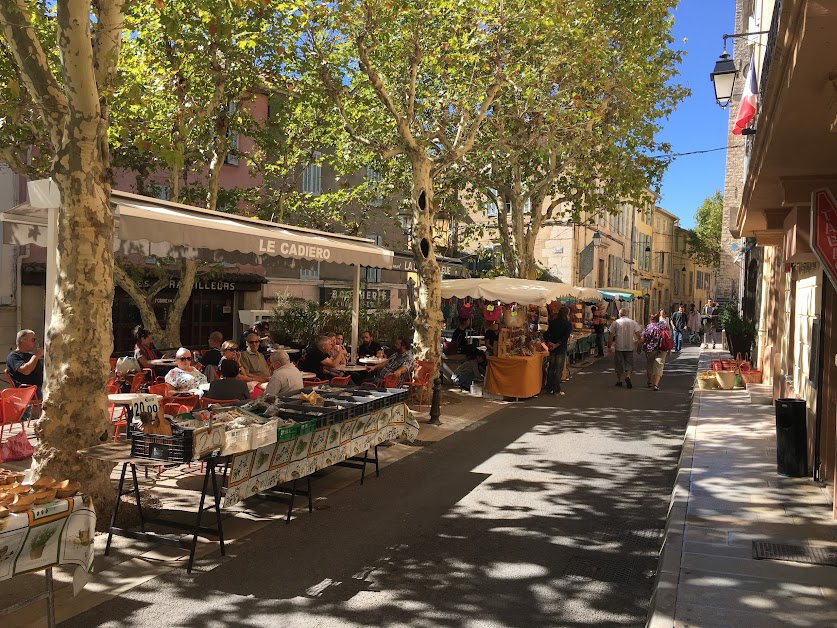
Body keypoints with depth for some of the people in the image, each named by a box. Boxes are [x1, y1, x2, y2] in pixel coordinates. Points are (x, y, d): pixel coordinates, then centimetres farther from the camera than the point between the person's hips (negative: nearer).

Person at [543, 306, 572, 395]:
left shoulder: (552, 323, 6)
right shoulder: (568, 325, -10)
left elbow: (546, 334, 1)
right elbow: (565, 337, -20)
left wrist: (549, 343, -7)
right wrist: (556, 345, -18)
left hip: (552, 349, 5)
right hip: (561, 349, -5)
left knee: (551, 368, 13)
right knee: (559, 369, 1)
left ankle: (549, 388, 18)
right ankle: (556, 390, 2)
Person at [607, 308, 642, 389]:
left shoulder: (616, 322, -2)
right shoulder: (633, 322, 2)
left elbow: (611, 336, -2)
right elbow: (638, 335, -1)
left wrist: (609, 346, 6)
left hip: (619, 347, -1)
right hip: (630, 347, 1)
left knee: (619, 364, 11)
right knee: (629, 363, 8)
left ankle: (619, 381, 20)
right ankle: (628, 376, -16)